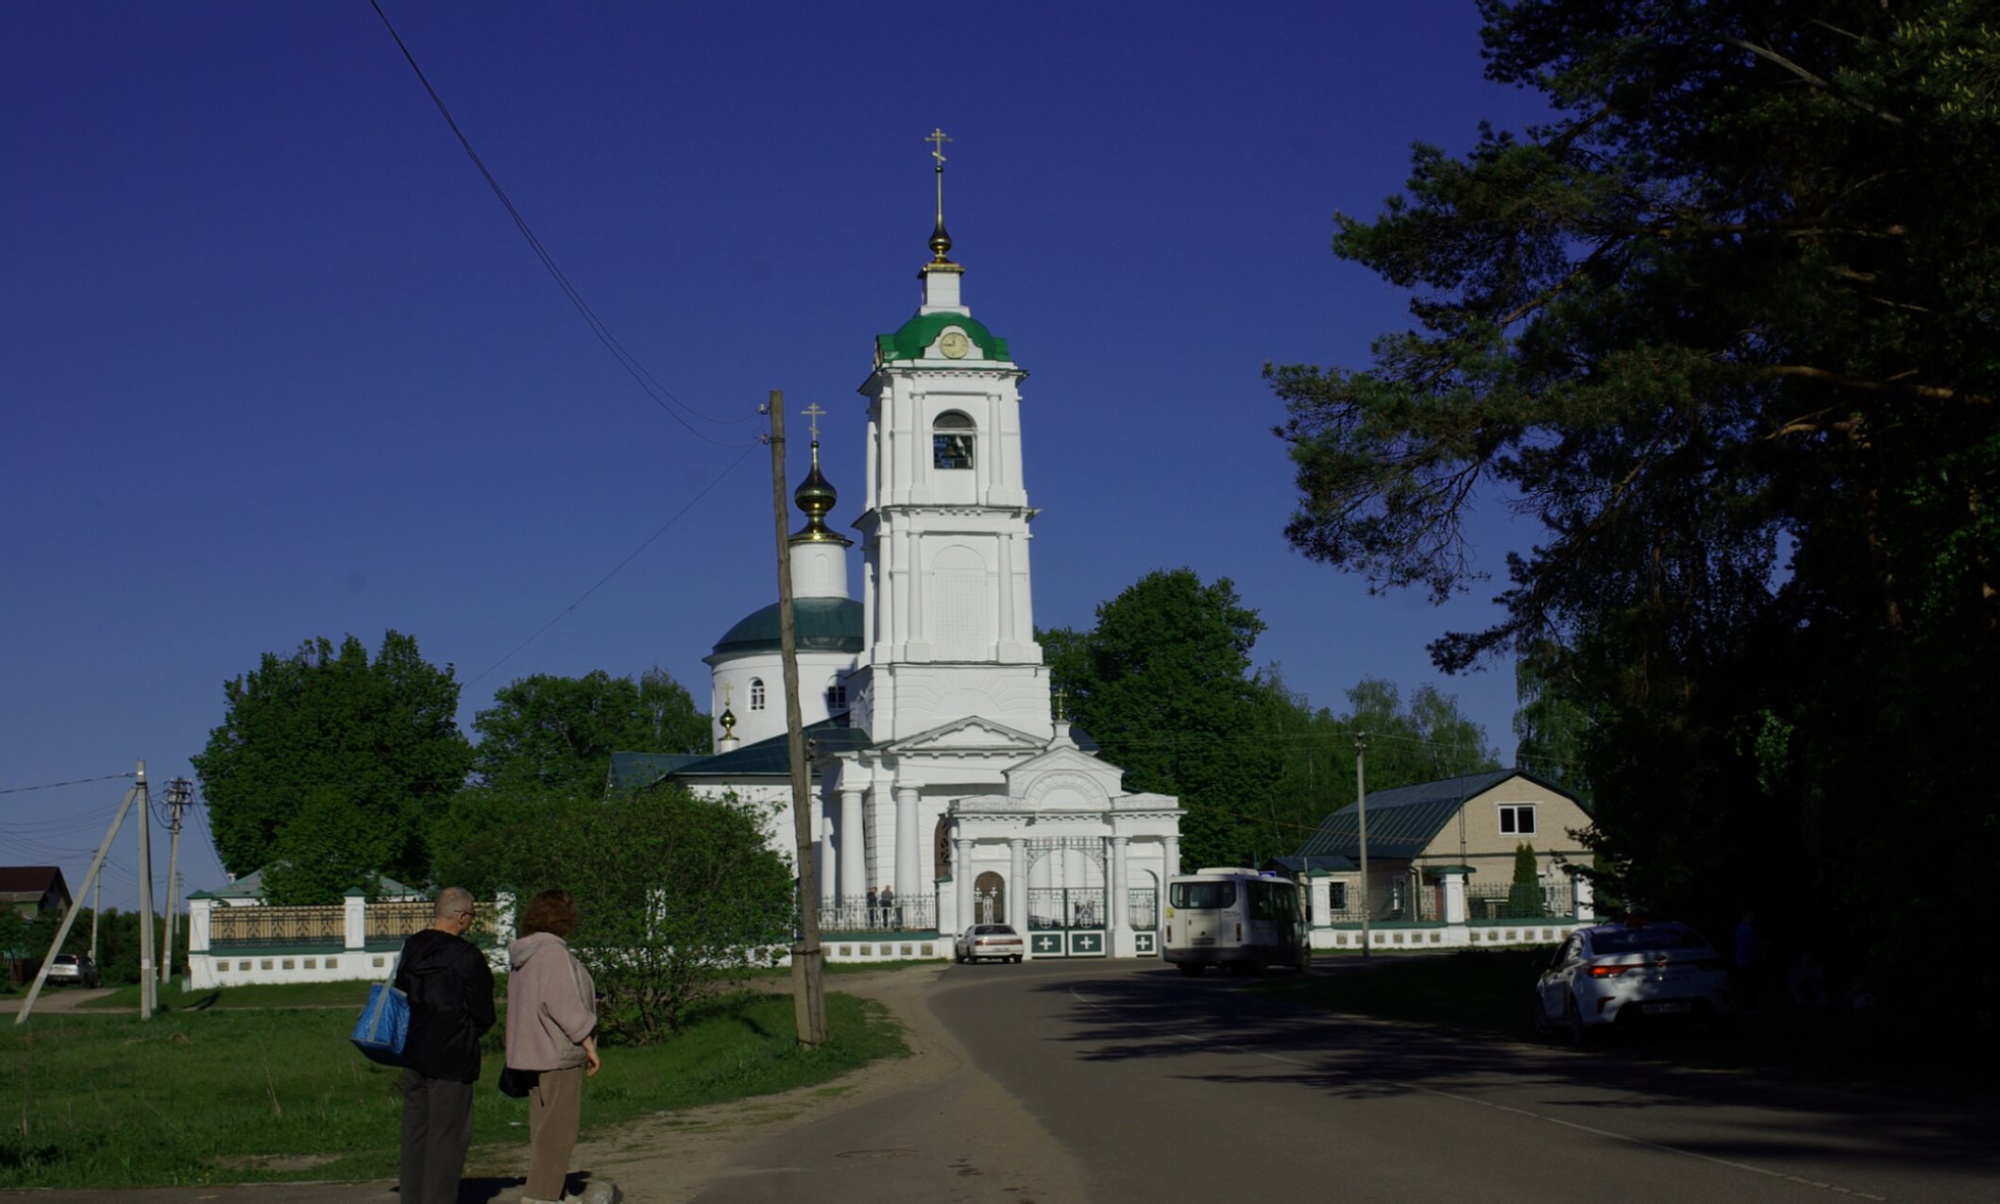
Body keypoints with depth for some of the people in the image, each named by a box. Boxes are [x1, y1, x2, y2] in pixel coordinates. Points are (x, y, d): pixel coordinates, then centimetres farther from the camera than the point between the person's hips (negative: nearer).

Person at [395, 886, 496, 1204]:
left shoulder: (411, 948, 5)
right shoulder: (468, 957, -14)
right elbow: (483, 1015, -7)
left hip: (413, 1053, 7)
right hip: (452, 1058, -7)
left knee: (415, 1128, 13)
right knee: (448, 1132, -1)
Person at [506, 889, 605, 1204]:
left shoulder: (524, 956, 15)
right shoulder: (552, 952, -15)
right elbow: (562, 1003, -21)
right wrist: (588, 1044, -15)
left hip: (532, 1053, 10)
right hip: (557, 1054, -10)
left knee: (544, 1127, 15)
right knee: (556, 1129, -7)